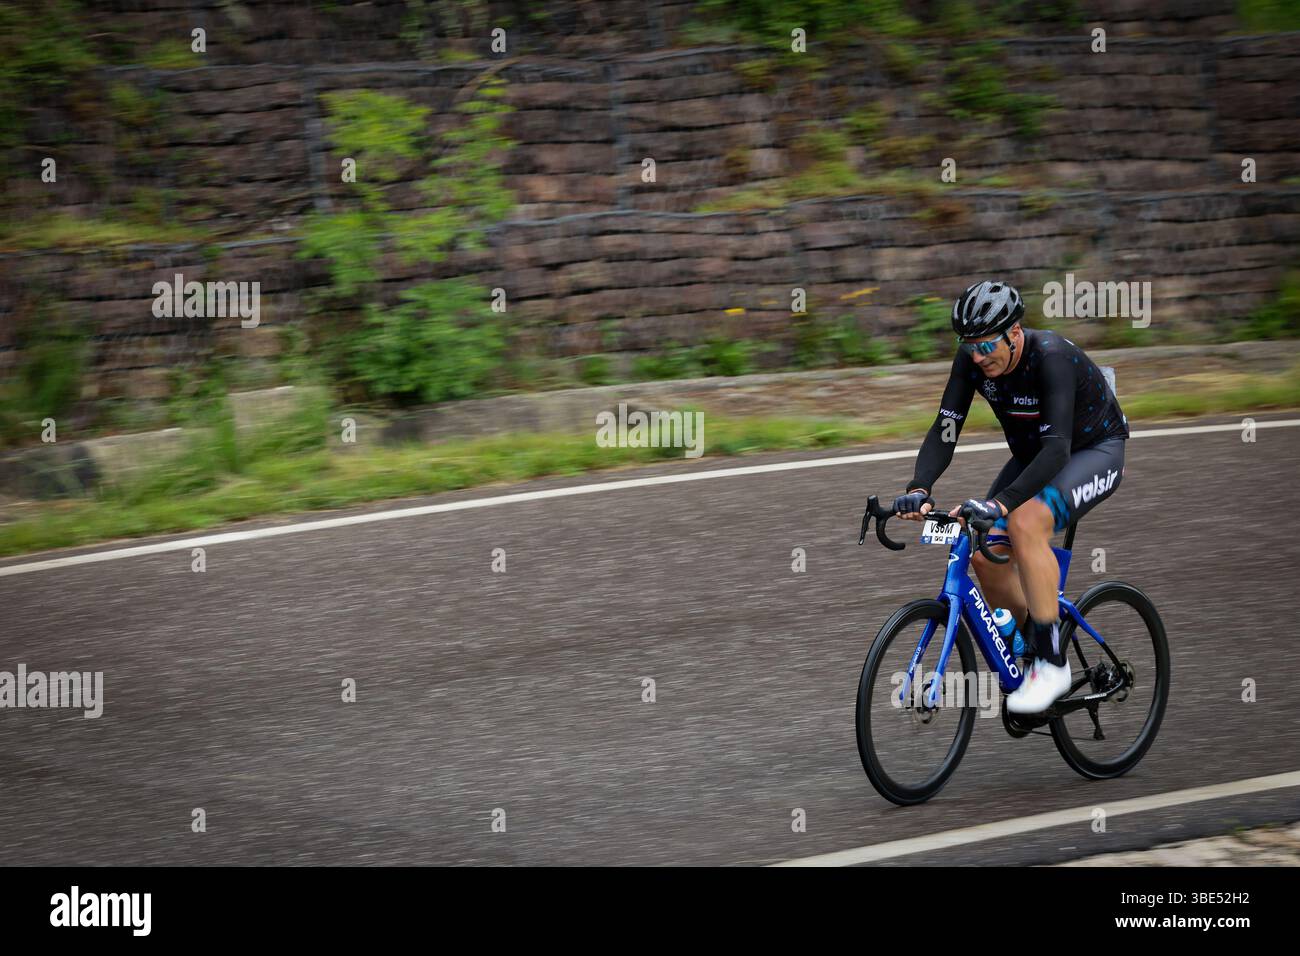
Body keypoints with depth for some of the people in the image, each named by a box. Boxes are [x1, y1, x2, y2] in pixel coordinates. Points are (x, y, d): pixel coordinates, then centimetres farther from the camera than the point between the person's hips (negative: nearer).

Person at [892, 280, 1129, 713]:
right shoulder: (972, 360, -16)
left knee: (1026, 522, -33)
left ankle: (1052, 663, -24)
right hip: (1032, 455, 7)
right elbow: (944, 431, -20)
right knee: (987, 556, -12)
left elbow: (1057, 448, -43)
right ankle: (1039, 645, 14)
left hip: (1094, 451, -7)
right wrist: (919, 489, -38)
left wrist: (1002, 502, -55)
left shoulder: (1051, 357, -34)